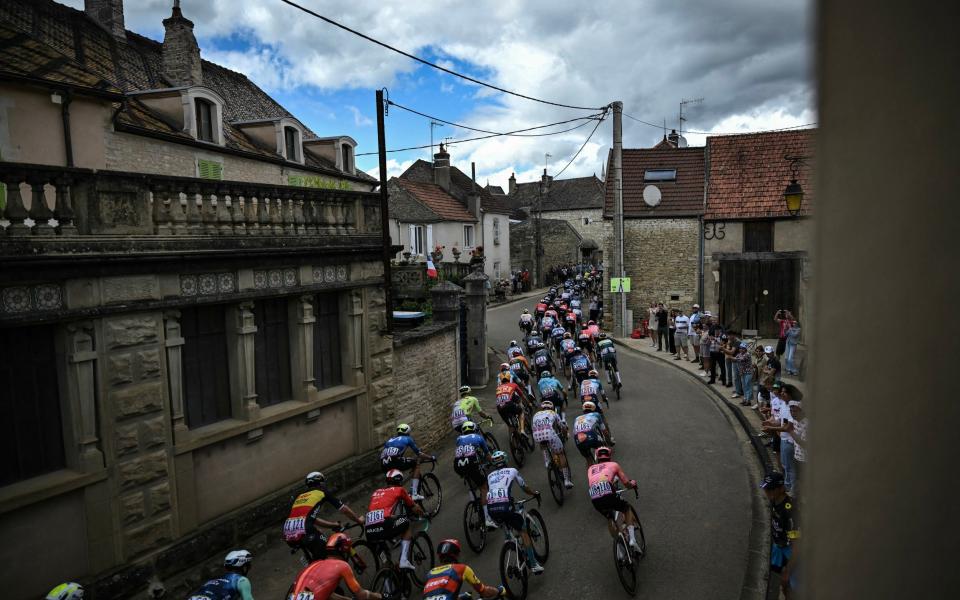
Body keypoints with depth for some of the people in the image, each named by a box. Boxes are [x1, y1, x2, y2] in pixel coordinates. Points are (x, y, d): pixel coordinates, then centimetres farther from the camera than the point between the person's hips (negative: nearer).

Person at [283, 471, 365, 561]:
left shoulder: (300, 496, 31)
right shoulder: (322, 492, 15)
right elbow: (344, 509, 21)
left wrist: (333, 524, 44)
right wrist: (359, 520, 36)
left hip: (287, 534, 6)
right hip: (303, 530, -6)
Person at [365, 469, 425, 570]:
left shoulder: (376, 492, 29)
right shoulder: (399, 490, 17)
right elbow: (415, 508, 26)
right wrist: (423, 514, 47)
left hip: (369, 530, 5)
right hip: (385, 525, -5)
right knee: (408, 527, 23)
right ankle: (404, 560, 10)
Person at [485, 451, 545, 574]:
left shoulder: (490, 476, 25)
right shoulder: (512, 471, 16)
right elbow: (525, 487, 24)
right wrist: (535, 493, 44)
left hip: (491, 508, 4)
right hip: (505, 505, -4)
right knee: (523, 531, 9)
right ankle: (533, 564, 4)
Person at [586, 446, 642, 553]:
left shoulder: (591, 469, 29)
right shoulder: (613, 465, 21)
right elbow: (626, 482, 18)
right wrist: (633, 484, 41)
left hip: (595, 501, 3)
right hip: (608, 495, -3)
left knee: (609, 518, 32)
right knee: (627, 508, 28)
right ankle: (632, 539, 15)